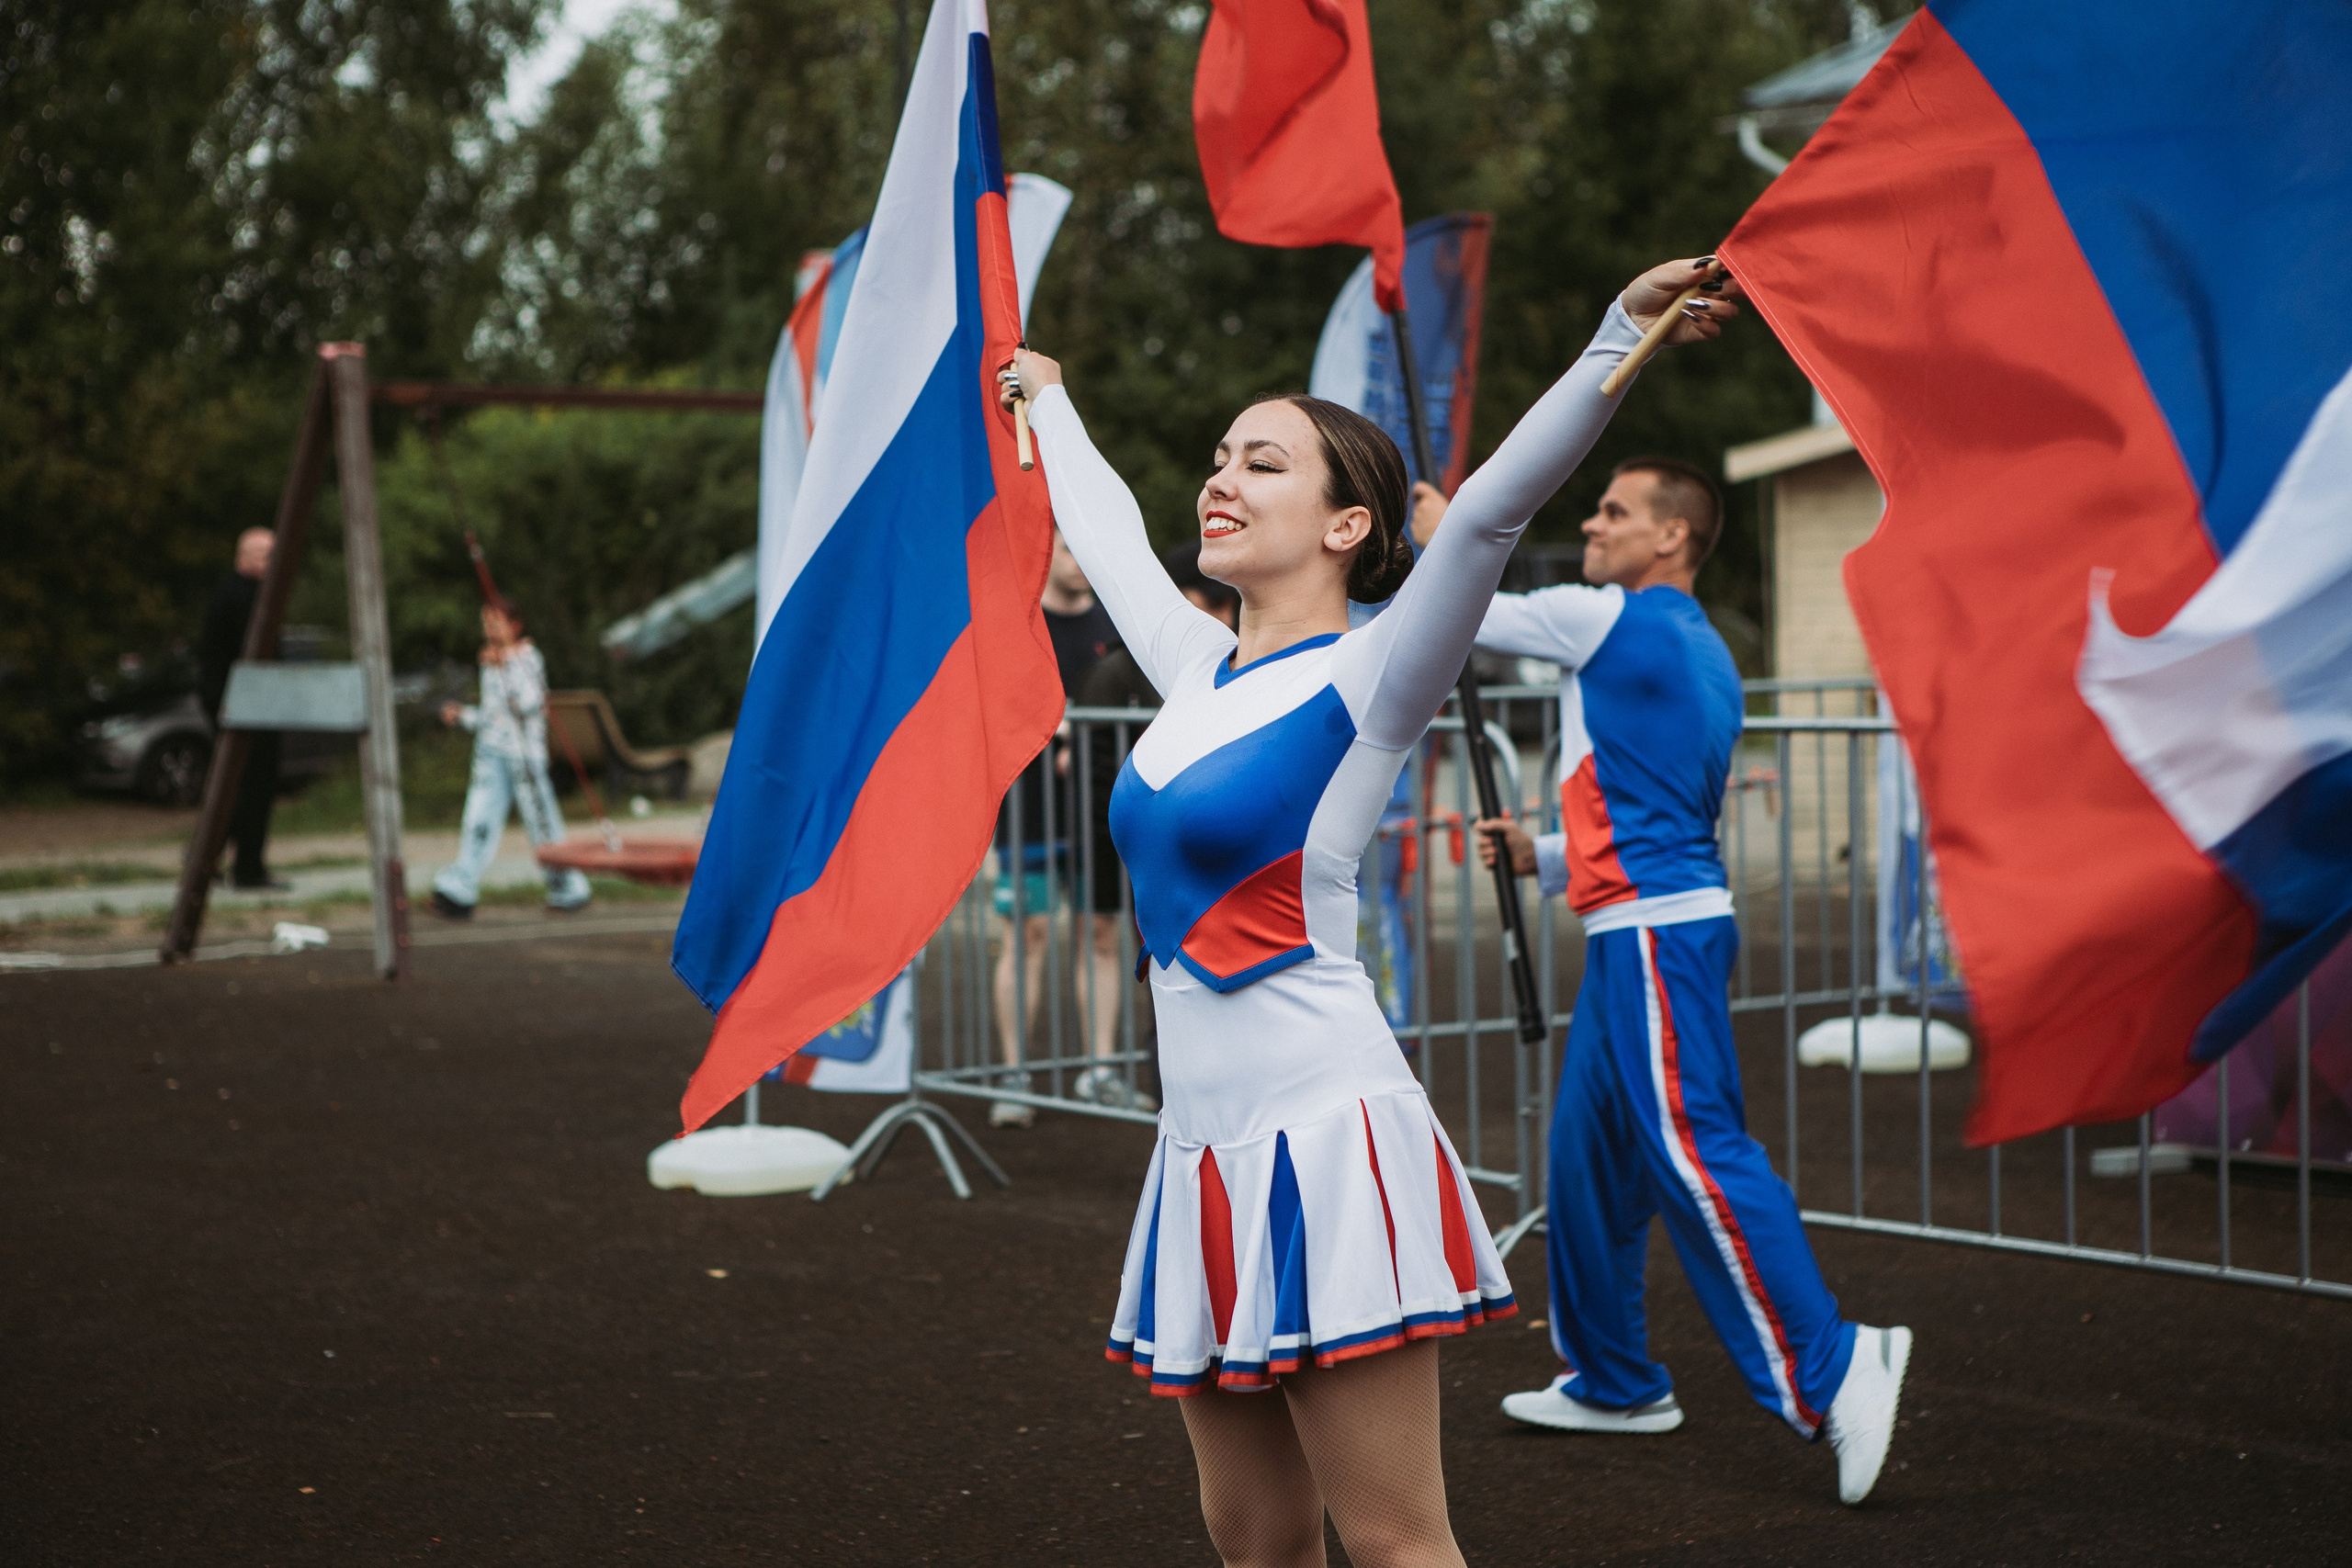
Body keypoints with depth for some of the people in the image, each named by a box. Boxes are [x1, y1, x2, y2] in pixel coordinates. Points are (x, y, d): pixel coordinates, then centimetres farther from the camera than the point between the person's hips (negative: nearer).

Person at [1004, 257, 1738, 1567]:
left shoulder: (1366, 683, -7)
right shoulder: (1201, 668, 13)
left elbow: (1494, 507, -21)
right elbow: (1109, 536, 31)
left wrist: (1623, 334, -31)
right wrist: (1047, 401, 46)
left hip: (1325, 1140, -7)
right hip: (1208, 1150, 7)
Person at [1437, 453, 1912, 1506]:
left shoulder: (1609, 620, -9)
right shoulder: (1702, 655, 20)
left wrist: (1443, 534, 19)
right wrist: (1539, 857, 21)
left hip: (1658, 937, -10)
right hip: (1638, 934, 10)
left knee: (1694, 1151, -14)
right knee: (1588, 1148, 15)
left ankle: (1828, 1370, -17)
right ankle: (1613, 1382, 24)